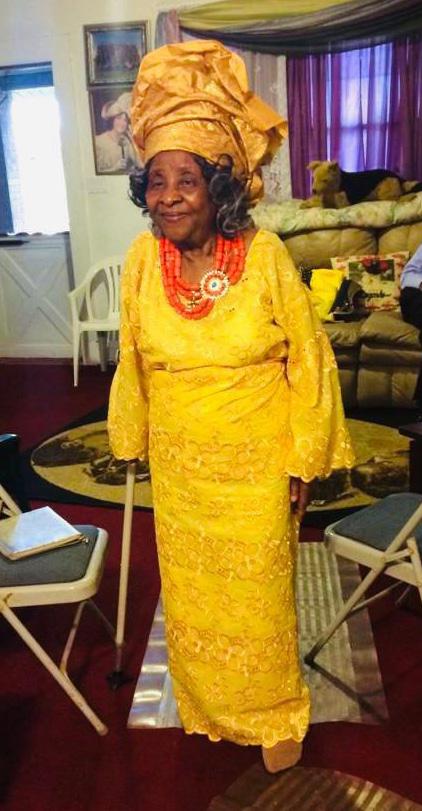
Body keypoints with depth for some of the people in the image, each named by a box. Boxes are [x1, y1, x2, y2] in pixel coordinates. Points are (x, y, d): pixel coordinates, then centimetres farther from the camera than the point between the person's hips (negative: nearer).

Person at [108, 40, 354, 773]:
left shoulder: (266, 257, -18)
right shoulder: (143, 260, -8)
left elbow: (308, 362, -11)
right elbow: (133, 362, 4)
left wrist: (306, 460, -8)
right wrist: (132, 439, 12)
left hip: (257, 465, -3)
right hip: (179, 466, 4)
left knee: (259, 595, 13)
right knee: (189, 592, 20)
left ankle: (275, 714, 42)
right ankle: (207, 706, 49)